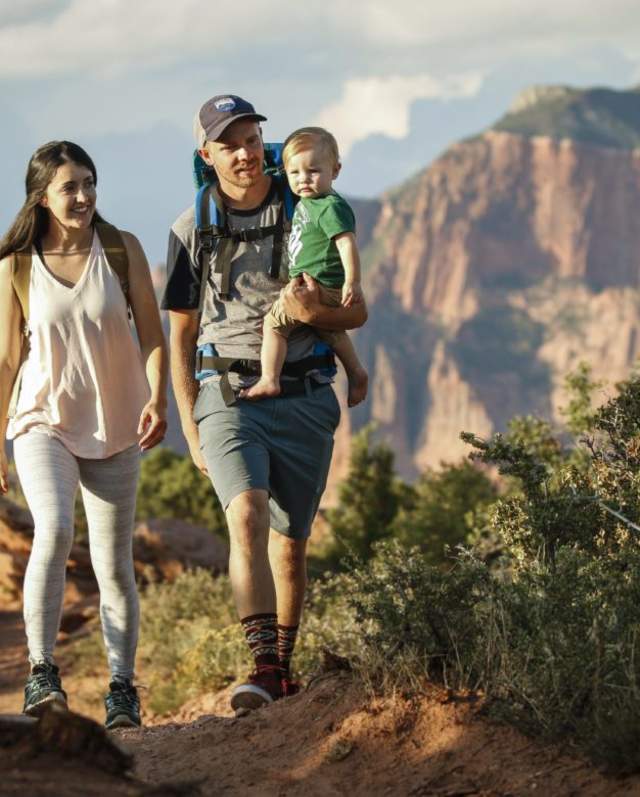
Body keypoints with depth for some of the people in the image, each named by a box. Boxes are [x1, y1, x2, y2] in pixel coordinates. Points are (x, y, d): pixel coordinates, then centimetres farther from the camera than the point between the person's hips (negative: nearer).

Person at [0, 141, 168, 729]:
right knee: (54, 531, -26)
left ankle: (122, 687, 15)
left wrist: (157, 399, -17)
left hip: (114, 427, 2)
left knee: (114, 564, 4)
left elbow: (153, 336, 1)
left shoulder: (123, 250, -2)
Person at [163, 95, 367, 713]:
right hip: (227, 395, -1)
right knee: (246, 514, -24)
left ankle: (282, 668, 23)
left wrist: (314, 313, -15)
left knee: (291, 543, 7)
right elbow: (180, 338, 11)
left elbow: (357, 313, 8)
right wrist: (191, 430, 6)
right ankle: (263, 666, -30)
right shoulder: (192, 230, 5)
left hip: (302, 397, 1)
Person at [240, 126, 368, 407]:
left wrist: (352, 283, -29)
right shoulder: (305, 202, 11)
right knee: (329, 330, 29)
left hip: (320, 288, -11)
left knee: (274, 322, -10)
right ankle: (356, 373, 39)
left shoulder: (331, 208, -18)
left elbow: (347, 244, -25)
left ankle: (268, 381, -10)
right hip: (308, 285, 11)